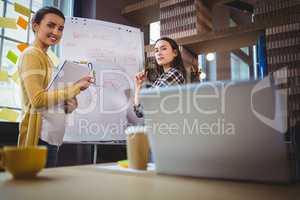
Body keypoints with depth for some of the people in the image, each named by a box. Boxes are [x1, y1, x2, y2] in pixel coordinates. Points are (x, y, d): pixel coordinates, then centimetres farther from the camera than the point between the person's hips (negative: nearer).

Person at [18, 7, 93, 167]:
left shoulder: (46, 58, 17)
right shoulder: (31, 55, -8)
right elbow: (38, 99, -19)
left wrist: (67, 104, -2)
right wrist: (76, 87, -13)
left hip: (51, 137, 9)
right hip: (39, 138, -9)